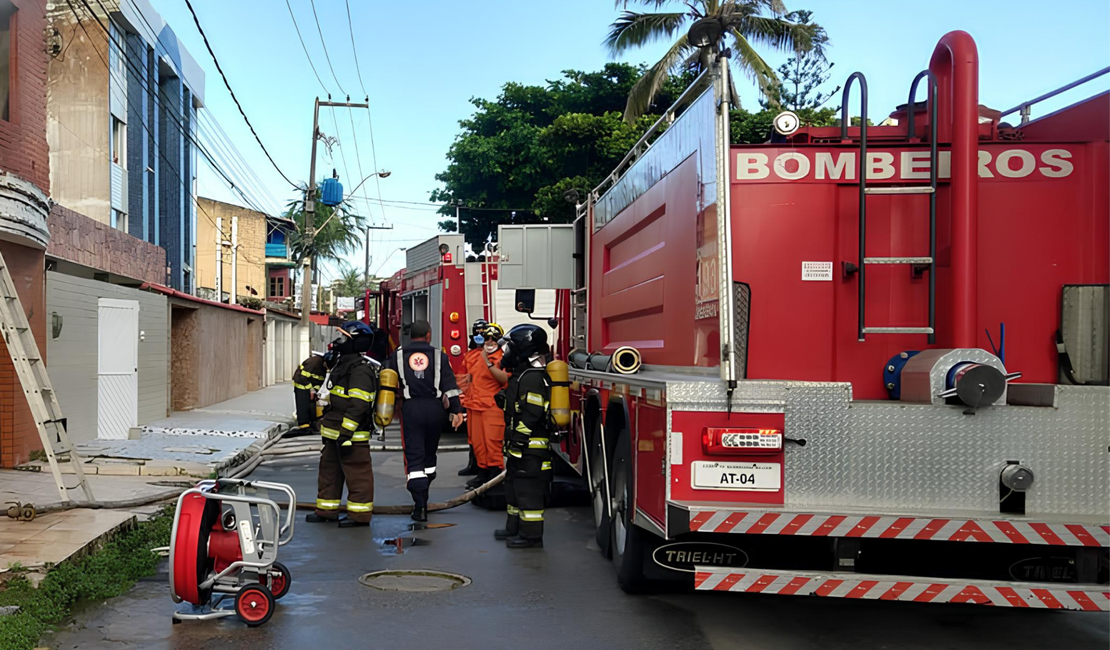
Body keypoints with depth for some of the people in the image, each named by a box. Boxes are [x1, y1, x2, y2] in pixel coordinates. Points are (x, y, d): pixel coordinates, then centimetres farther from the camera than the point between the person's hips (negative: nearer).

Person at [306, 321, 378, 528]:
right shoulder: (343, 364, 17)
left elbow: (358, 405, -24)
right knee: (329, 471, 17)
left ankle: (360, 514, 4)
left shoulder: (361, 369, -17)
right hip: (334, 434, 11)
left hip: (352, 436, -11)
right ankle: (326, 510, 27)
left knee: (357, 474, -3)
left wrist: (346, 433, -27)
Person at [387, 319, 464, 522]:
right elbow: (450, 385, -4)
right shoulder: (439, 356, 5)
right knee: (429, 454, 18)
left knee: (414, 458, -2)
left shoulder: (398, 356, 8)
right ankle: (422, 496, 27)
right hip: (435, 408, 1)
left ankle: (420, 506, -12)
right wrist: (456, 410, -5)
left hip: (410, 408, -1)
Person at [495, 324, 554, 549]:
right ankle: (514, 527, 31)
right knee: (514, 488, 20)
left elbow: (533, 414, -25)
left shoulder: (532, 378, -19)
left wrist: (518, 440, -22)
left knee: (529, 492, -4)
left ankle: (532, 536, 2)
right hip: (519, 449, 11)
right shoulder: (522, 375, 15)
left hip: (530, 449, -11)